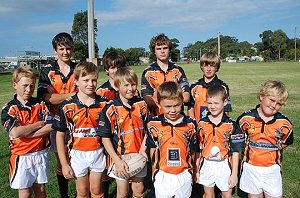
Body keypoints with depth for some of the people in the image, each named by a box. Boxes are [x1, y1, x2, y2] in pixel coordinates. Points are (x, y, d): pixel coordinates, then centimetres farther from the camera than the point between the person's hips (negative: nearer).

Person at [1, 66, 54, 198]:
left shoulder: (40, 104, 0)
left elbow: (51, 126, -13)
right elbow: (15, 133, -22)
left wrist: (24, 132, -18)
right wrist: (39, 124, -14)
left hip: (41, 154, 2)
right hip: (22, 157, -2)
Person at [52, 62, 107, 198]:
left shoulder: (103, 104, -6)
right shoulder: (66, 106, -10)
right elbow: (60, 135, -5)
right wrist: (64, 164, -5)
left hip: (98, 152, 1)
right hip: (78, 154, -1)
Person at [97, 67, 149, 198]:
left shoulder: (142, 104, -2)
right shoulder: (110, 109, -14)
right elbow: (105, 138, -12)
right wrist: (117, 161, -17)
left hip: (138, 156, 3)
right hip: (120, 157, -3)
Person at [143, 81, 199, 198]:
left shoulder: (190, 124, -8)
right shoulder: (153, 125, -9)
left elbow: (192, 151, 2)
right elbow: (153, 150, 2)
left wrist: (191, 172, 7)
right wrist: (154, 171, 6)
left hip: (184, 175, 1)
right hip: (162, 175, 0)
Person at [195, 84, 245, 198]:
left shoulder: (232, 126, -10)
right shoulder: (202, 124, -4)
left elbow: (235, 151, -6)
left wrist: (234, 173, -6)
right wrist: (196, 170, 4)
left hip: (224, 165, -2)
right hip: (206, 165, 2)